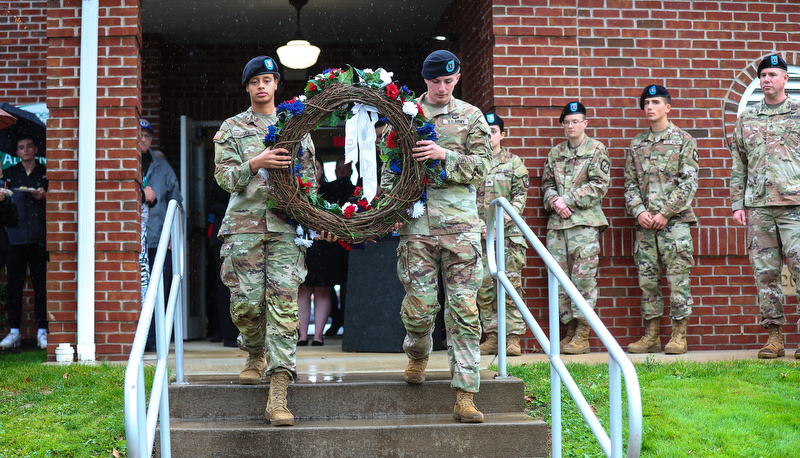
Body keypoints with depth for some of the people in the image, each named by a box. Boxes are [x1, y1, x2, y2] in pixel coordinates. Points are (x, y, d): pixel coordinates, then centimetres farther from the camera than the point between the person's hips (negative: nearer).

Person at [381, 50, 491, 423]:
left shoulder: (471, 116, 13)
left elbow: (481, 164, 5)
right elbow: (390, 164, 14)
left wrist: (445, 155, -11)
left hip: (460, 220, 0)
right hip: (416, 220, 0)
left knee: (463, 307, -5)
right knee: (419, 304, -3)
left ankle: (465, 396, -3)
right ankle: (417, 354, 32)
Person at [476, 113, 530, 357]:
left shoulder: (513, 162, 7)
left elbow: (520, 197, 1)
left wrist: (501, 224, -11)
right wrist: (479, 226, -7)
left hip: (508, 234, -2)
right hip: (479, 234, 2)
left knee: (511, 284, -4)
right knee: (484, 286, 2)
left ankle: (513, 337, -1)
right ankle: (492, 336, 9)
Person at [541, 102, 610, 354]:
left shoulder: (597, 150, 4)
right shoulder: (555, 152, 18)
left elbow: (599, 185, -5)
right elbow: (546, 184, 18)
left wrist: (568, 200, -10)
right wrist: (554, 201, -4)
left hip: (585, 222, -5)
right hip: (557, 222, 5)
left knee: (583, 277, -7)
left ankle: (582, 335, -3)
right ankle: (570, 330, 11)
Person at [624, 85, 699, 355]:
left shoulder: (683, 140, 3)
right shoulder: (637, 144, 14)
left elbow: (688, 182, -5)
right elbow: (630, 183, 12)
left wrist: (665, 213, -12)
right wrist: (638, 211, -5)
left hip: (675, 220, -4)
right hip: (644, 222, 4)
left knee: (678, 277, -4)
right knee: (647, 279, 5)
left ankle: (679, 336, 2)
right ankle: (651, 335, 11)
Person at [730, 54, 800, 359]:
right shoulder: (746, 119, 16)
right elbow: (738, 166, 16)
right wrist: (737, 204, 8)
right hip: (758, 206, 3)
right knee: (765, 271, 3)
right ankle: (774, 336, 9)